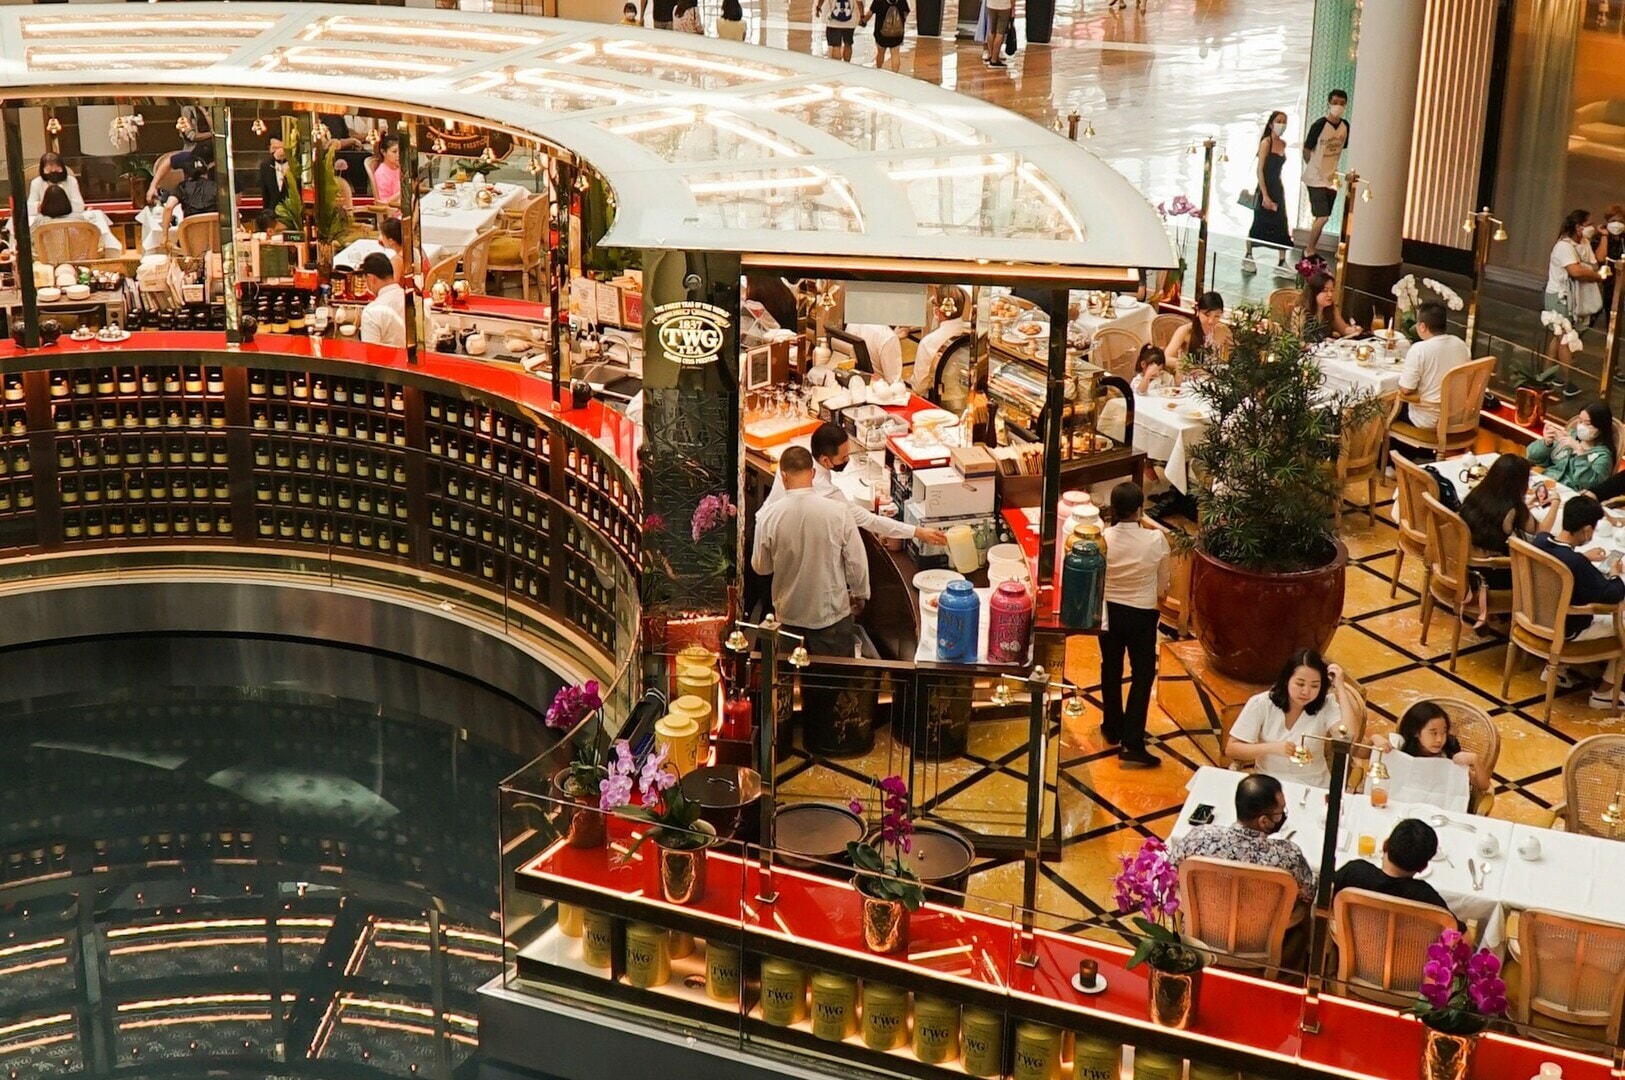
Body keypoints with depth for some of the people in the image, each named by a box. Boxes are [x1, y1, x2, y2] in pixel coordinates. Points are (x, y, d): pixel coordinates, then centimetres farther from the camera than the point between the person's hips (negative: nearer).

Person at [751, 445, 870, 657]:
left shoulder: (769, 515, -15)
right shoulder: (838, 512, -18)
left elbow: (760, 566, -2)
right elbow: (856, 562, -8)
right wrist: (860, 595, 10)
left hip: (789, 617, 1)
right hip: (832, 614, -1)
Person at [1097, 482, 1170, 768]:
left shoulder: (1102, 538, -16)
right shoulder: (1156, 539, -20)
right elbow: (1164, 584, -10)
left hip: (1110, 612, 2)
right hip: (1142, 615, -2)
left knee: (1111, 670, 21)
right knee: (1143, 675, 7)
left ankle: (1113, 728, 38)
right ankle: (1132, 744, 1)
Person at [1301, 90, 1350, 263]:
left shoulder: (1345, 126, 1)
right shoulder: (1319, 125, -17)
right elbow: (1306, 149, -8)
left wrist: (1332, 168, 14)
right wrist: (1314, 169, 2)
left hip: (1332, 179, 6)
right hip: (1316, 179, -6)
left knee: (1322, 217, 12)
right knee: (1322, 217, -12)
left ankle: (1312, 250, 24)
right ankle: (1309, 251, 2)